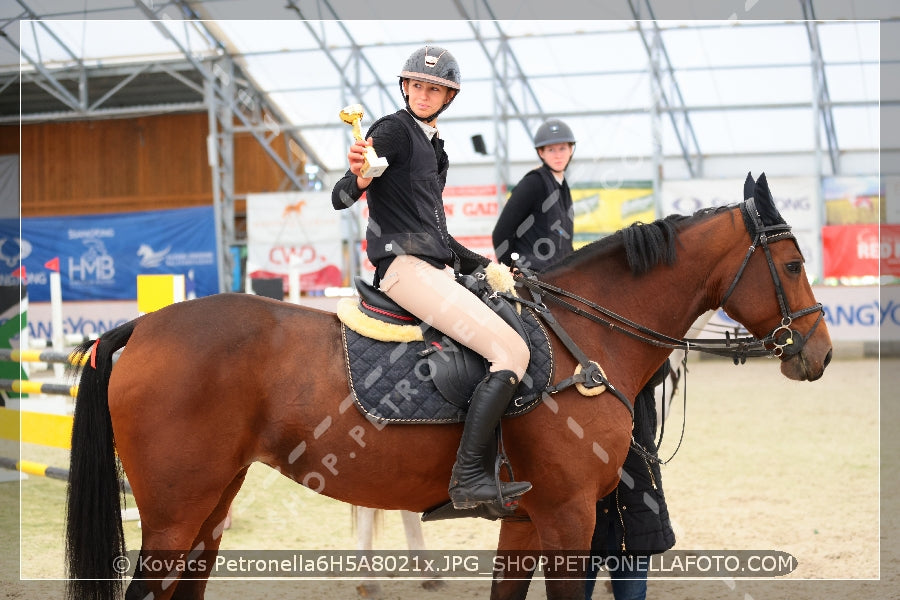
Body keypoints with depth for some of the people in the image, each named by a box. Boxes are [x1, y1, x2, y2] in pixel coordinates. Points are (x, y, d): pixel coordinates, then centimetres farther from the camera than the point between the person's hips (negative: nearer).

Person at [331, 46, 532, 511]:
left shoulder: (433, 146, 22)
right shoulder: (394, 130, -5)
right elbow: (341, 199, -16)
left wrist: (480, 264, 26)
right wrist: (359, 176, -38)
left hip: (436, 268, 10)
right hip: (405, 267, -10)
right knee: (512, 351, -18)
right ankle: (467, 478, -22)